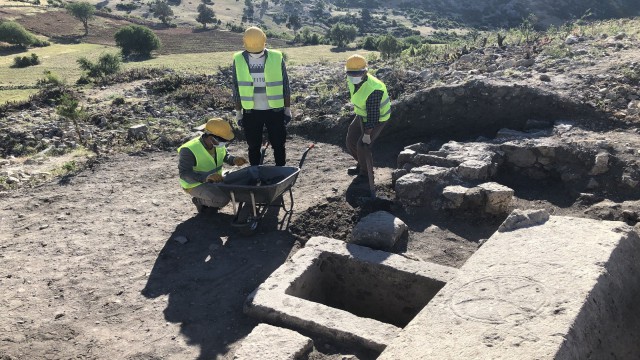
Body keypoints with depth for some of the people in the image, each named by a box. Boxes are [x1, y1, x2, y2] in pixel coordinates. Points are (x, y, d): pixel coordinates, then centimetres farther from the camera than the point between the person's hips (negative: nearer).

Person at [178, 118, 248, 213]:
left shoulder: (219, 145, -8)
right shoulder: (189, 151, -28)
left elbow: (225, 156, 12)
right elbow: (184, 174, -31)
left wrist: (234, 160, -12)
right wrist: (205, 177, -46)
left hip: (215, 180, 8)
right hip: (196, 184, -8)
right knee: (223, 199, -29)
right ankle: (199, 200, 0)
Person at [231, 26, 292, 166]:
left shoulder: (276, 58, -6)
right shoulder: (239, 60, -3)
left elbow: (285, 86, 2)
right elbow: (236, 88, 5)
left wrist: (287, 109, 3)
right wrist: (238, 112, 6)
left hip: (275, 110, -1)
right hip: (251, 112, 1)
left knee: (278, 145, 6)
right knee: (254, 147, 11)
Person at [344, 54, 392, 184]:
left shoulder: (372, 89, -37)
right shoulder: (351, 79, -12)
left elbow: (373, 115, -32)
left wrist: (367, 134, -27)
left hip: (377, 118, -8)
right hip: (362, 114, 8)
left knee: (362, 146, -11)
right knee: (351, 141, 9)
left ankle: (366, 173, 13)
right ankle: (362, 165, 35)